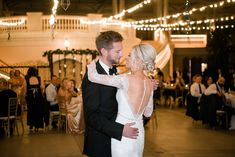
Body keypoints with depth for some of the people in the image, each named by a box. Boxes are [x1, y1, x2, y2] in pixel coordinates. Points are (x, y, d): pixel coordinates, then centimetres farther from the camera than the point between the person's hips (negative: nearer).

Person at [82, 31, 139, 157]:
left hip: (114, 137, 8)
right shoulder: (92, 77, -21)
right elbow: (91, 116, -23)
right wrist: (120, 130, -27)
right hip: (101, 142, -8)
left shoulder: (112, 71, 5)